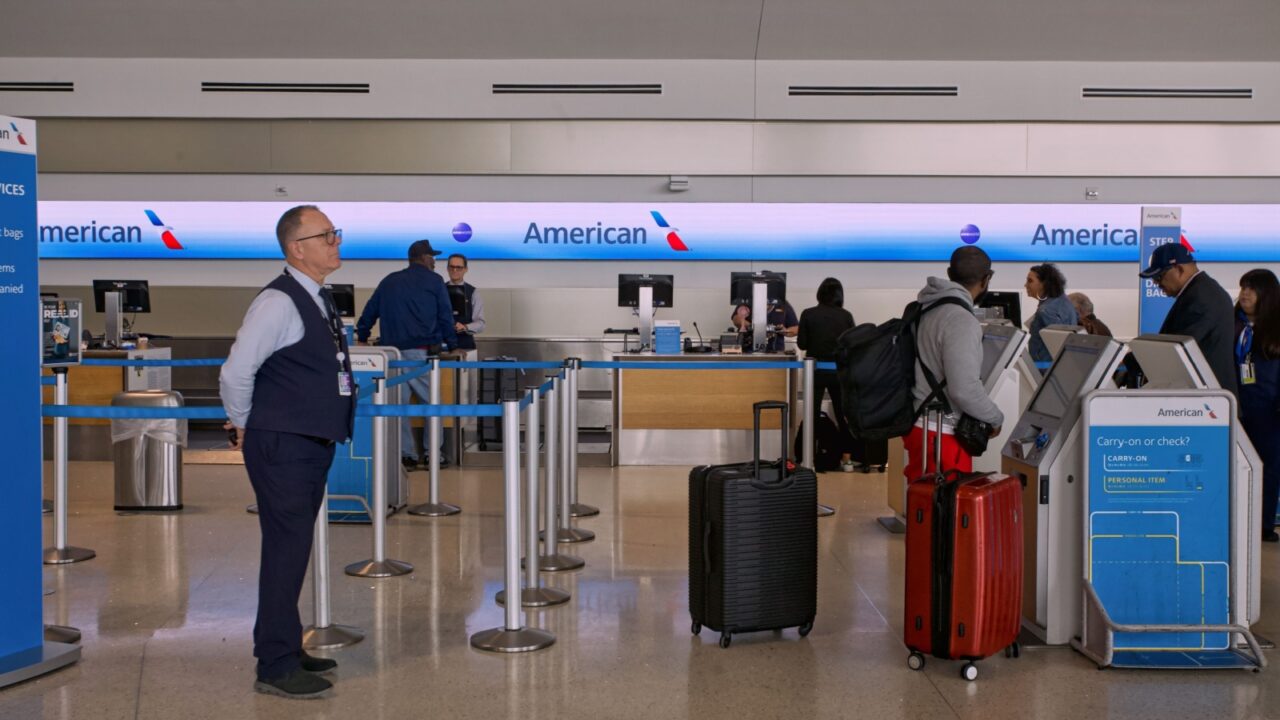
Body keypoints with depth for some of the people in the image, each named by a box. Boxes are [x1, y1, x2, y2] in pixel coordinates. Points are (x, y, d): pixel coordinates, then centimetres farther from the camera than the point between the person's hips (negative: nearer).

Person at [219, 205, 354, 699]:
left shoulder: (321, 300, 13)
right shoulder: (278, 302, -17)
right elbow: (235, 372, -19)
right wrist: (243, 426, -6)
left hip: (315, 445, 9)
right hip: (283, 447, -9)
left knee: (295, 549, 16)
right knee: (286, 551, -5)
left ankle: (287, 651, 27)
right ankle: (275, 668, 2)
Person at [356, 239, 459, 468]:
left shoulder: (389, 281, 18)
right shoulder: (433, 281, 6)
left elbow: (370, 311, 21)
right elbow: (445, 316, 7)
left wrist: (362, 337, 32)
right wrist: (451, 344, 15)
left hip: (392, 352, 4)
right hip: (422, 351, -4)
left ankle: (406, 454, 4)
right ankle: (432, 453, 2)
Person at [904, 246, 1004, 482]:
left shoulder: (924, 309, 7)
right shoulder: (961, 321, -19)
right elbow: (964, 389, -24)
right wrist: (996, 418, -7)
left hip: (918, 425, 9)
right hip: (941, 435, -9)